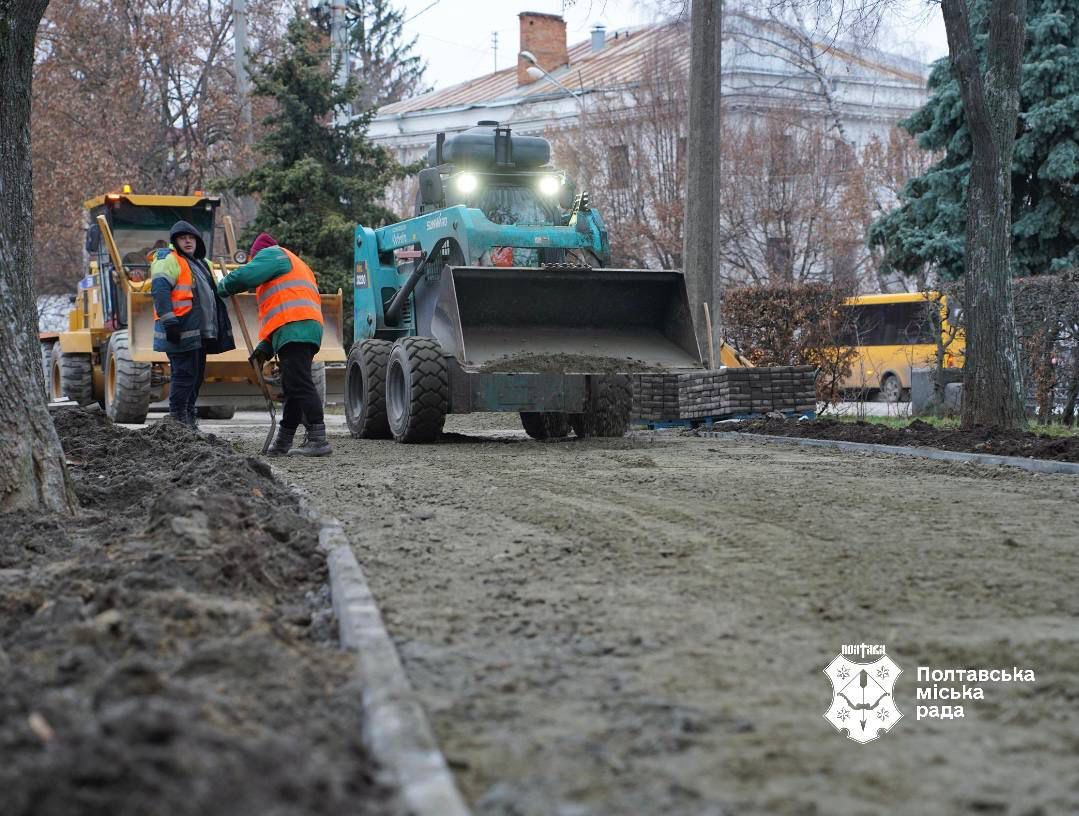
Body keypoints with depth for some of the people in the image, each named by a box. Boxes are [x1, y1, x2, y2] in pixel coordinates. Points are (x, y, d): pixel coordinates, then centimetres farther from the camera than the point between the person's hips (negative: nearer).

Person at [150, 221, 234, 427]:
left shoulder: (198, 263, 24)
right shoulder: (169, 260, -6)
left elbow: (210, 293, 33)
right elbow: (160, 290, -19)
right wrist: (169, 321, -27)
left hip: (199, 333, 10)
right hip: (181, 332, -10)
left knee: (196, 376, 12)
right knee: (184, 375, -11)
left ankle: (189, 420, 19)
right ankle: (177, 420, -7)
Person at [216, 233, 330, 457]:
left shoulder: (272, 254, 9)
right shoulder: (296, 266, 37)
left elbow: (245, 276, -11)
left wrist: (220, 288, 9)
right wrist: (265, 348, 24)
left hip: (294, 329, -10)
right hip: (307, 329, 10)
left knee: (301, 385, -15)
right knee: (293, 388, 12)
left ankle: (318, 440, -22)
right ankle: (283, 443, 17)